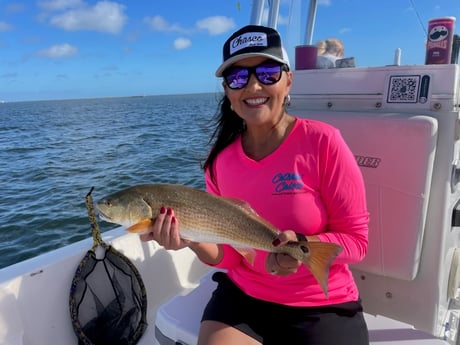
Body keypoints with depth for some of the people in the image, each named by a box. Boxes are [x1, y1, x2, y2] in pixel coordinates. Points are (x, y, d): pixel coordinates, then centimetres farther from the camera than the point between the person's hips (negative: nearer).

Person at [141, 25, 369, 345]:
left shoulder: (322, 142, -16)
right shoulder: (221, 160, -4)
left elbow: (356, 239, -11)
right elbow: (229, 256, -1)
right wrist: (192, 238, -21)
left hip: (322, 307, -2)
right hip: (242, 297, 3)